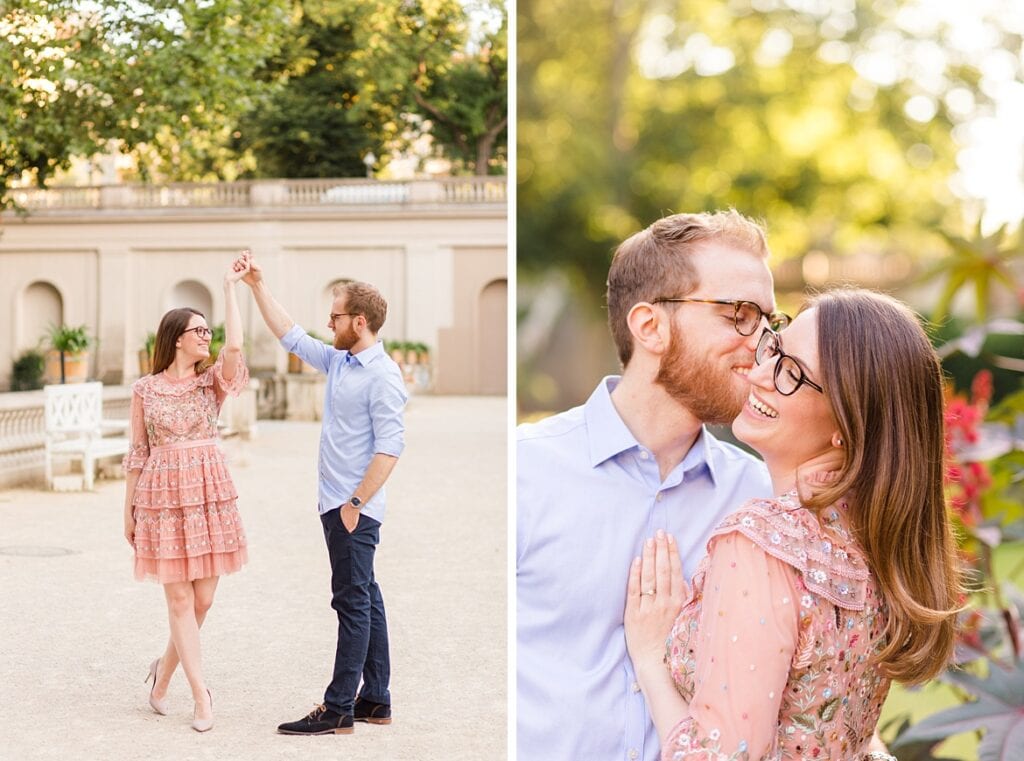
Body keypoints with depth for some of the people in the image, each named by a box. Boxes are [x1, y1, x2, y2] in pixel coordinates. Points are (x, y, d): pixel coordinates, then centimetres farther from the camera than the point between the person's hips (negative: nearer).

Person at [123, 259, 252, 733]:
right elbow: (138, 451, 7)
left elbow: (234, 346, -15)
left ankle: (164, 673, 27)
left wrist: (230, 287, -9)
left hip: (211, 494, 2)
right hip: (163, 495, -2)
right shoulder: (145, 389, 3)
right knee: (180, 599, -1)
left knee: (203, 598, 4)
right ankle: (201, 697, 3)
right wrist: (128, 508, 6)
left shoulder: (213, 381, 5)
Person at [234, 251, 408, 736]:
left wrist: (355, 504, -21)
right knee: (365, 598, 13)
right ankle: (375, 700, 20)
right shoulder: (338, 362, 11)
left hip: (355, 507, -9)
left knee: (353, 601, -5)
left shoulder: (382, 376, -15)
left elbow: (390, 446, -21)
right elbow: (290, 336, 22)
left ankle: (338, 710, -2)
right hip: (337, 501, 9)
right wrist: (257, 285, 18)